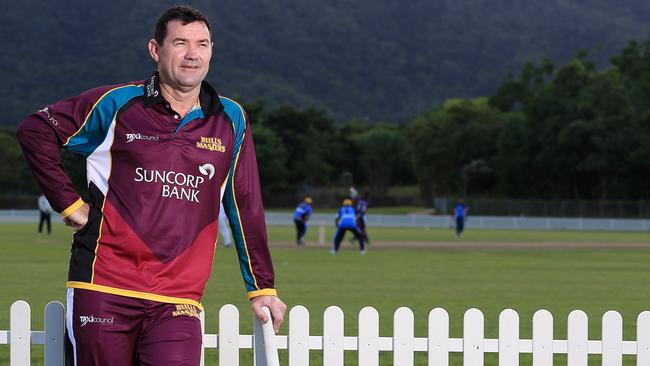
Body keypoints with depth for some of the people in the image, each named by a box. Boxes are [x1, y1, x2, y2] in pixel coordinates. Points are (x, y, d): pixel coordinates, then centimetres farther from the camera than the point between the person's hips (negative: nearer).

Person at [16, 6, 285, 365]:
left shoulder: (231, 120, 10)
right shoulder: (116, 104, 3)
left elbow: (246, 207, 16)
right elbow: (35, 131, 9)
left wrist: (261, 287, 17)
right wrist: (68, 203, 4)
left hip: (178, 302, 1)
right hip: (104, 292, -1)